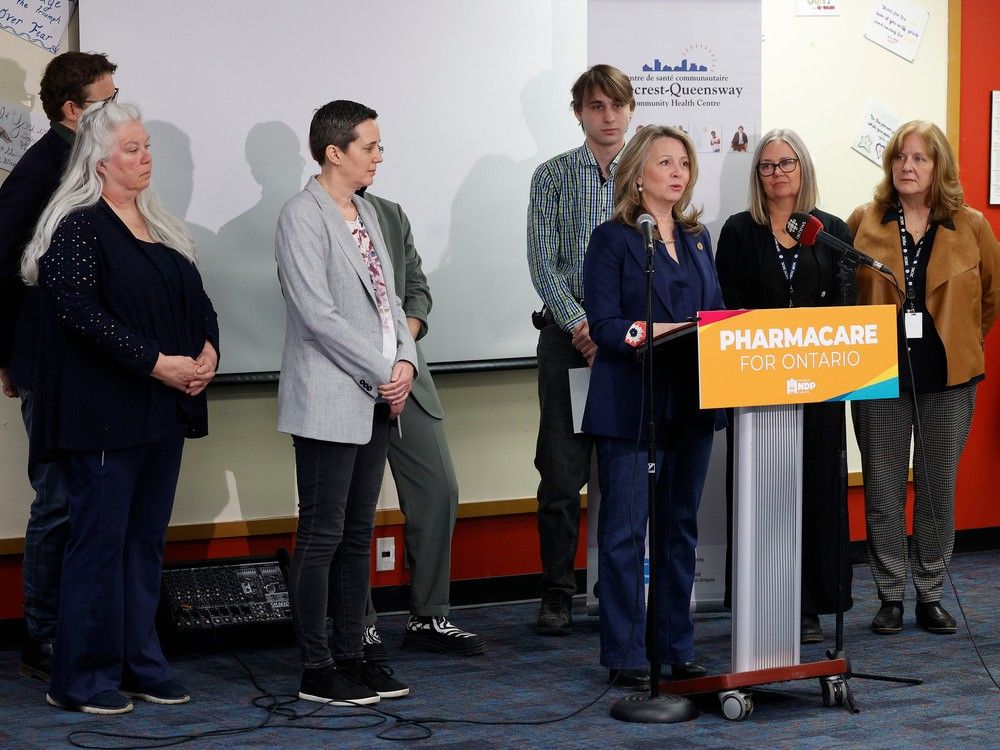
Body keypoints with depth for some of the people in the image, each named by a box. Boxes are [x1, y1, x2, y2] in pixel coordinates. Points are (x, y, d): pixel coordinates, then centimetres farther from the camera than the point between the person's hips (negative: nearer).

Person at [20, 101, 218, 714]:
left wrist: (208, 350, -2)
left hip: (163, 410, 8)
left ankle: (141, 665, 19)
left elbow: (196, 297, 19)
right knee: (100, 541, -3)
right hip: (105, 414, -8)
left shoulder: (162, 228, 15)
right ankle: (83, 679, 5)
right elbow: (80, 312, -20)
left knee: (147, 541, 11)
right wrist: (157, 362, -21)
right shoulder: (78, 228, -9)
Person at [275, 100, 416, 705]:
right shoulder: (303, 217, -11)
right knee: (322, 537, -2)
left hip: (374, 400, 8)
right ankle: (317, 671, 4)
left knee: (358, 534, 12)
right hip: (330, 402, -8)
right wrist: (382, 372, -14)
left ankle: (351, 655, 19)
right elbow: (319, 314, -17)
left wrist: (405, 361, -1)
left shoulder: (367, 213, 14)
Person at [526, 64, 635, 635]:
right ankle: (557, 596, 8)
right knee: (562, 473, -1)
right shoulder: (553, 176, 5)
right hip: (569, 334, -1)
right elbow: (544, 262, -2)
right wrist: (580, 324, -14)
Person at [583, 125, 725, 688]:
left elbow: (716, 309, 17)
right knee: (626, 530, -3)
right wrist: (654, 332, -26)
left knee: (681, 528, 11)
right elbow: (603, 324, -11)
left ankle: (678, 647, 19)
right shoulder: (613, 239, -4)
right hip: (632, 405, -6)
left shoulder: (698, 238, 15)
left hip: (692, 404, 6)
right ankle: (625, 656, 2)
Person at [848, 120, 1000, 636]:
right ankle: (890, 597, 12)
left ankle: (930, 596, 16)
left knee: (938, 489, 6)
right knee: (883, 491, 3)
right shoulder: (863, 223, 0)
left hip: (947, 379, 0)